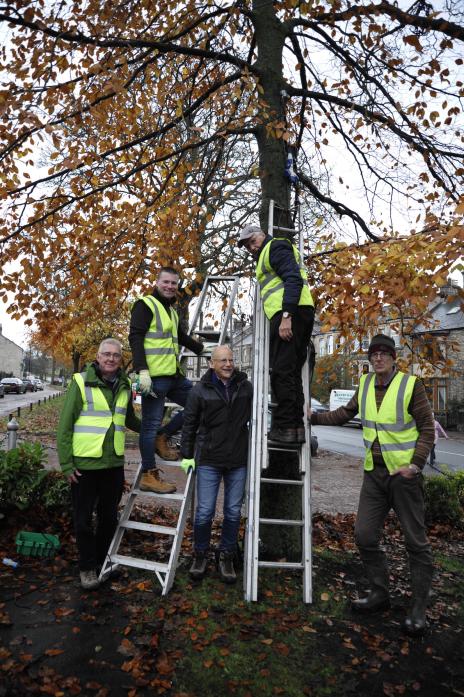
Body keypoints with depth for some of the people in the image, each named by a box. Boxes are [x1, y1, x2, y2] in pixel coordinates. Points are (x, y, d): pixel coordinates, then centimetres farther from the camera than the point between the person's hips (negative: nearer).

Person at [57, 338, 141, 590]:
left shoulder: (124, 386, 6)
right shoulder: (81, 382, -10)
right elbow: (65, 425, -9)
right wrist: (66, 463, -10)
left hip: (114, 463, 5)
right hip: (84, 464, -5)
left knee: (109, 517, 17)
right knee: (83, 519, 8)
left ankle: (102, 560, 37)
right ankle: (88, 567, 28)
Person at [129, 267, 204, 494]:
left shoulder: (171, 311, 24)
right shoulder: (145, 305, -4)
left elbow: (181, 337, 37)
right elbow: (135, 338, -14)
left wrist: (203, 349, 40)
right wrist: (142, 371, -23)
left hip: (172, 375, 9)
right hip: (154, 376, -9)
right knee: (151, 424, -3)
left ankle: (162, 438, 18)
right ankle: (149, 475, 8)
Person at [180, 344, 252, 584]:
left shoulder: (246, 387, 2)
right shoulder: (200, 390, -5)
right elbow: (189, 424, 2)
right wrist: (187, 455, 1)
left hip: (238, 461, 2)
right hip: (209, 460, -2)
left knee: (233, 512, 11)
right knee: (204, 512, 3)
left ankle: (226, 556, 30)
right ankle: (200, 555, 27)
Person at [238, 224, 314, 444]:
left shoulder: (275, 246, 1)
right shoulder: (266, 254, 32)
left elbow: (293, 279, -15)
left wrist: (286, 316, -24)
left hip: (290, 313, -10)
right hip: (301, 313, 10)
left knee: (282, 371, -11)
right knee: (291, 373, 9)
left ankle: (285, 427, -10)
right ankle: (295, 426, 12)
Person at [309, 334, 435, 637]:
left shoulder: (411, 384, -11)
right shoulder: (365, 384, 4)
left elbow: (427, 428, -8)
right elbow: (345, 413, 15)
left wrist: (415, 464, -18)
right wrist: (315, 417, 4)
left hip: (404, 473, -5)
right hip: (374, 472, 5)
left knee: (416, 540, 6)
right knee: (365, 535, 8)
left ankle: (419, 608, 22)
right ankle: (380, 593, 28)